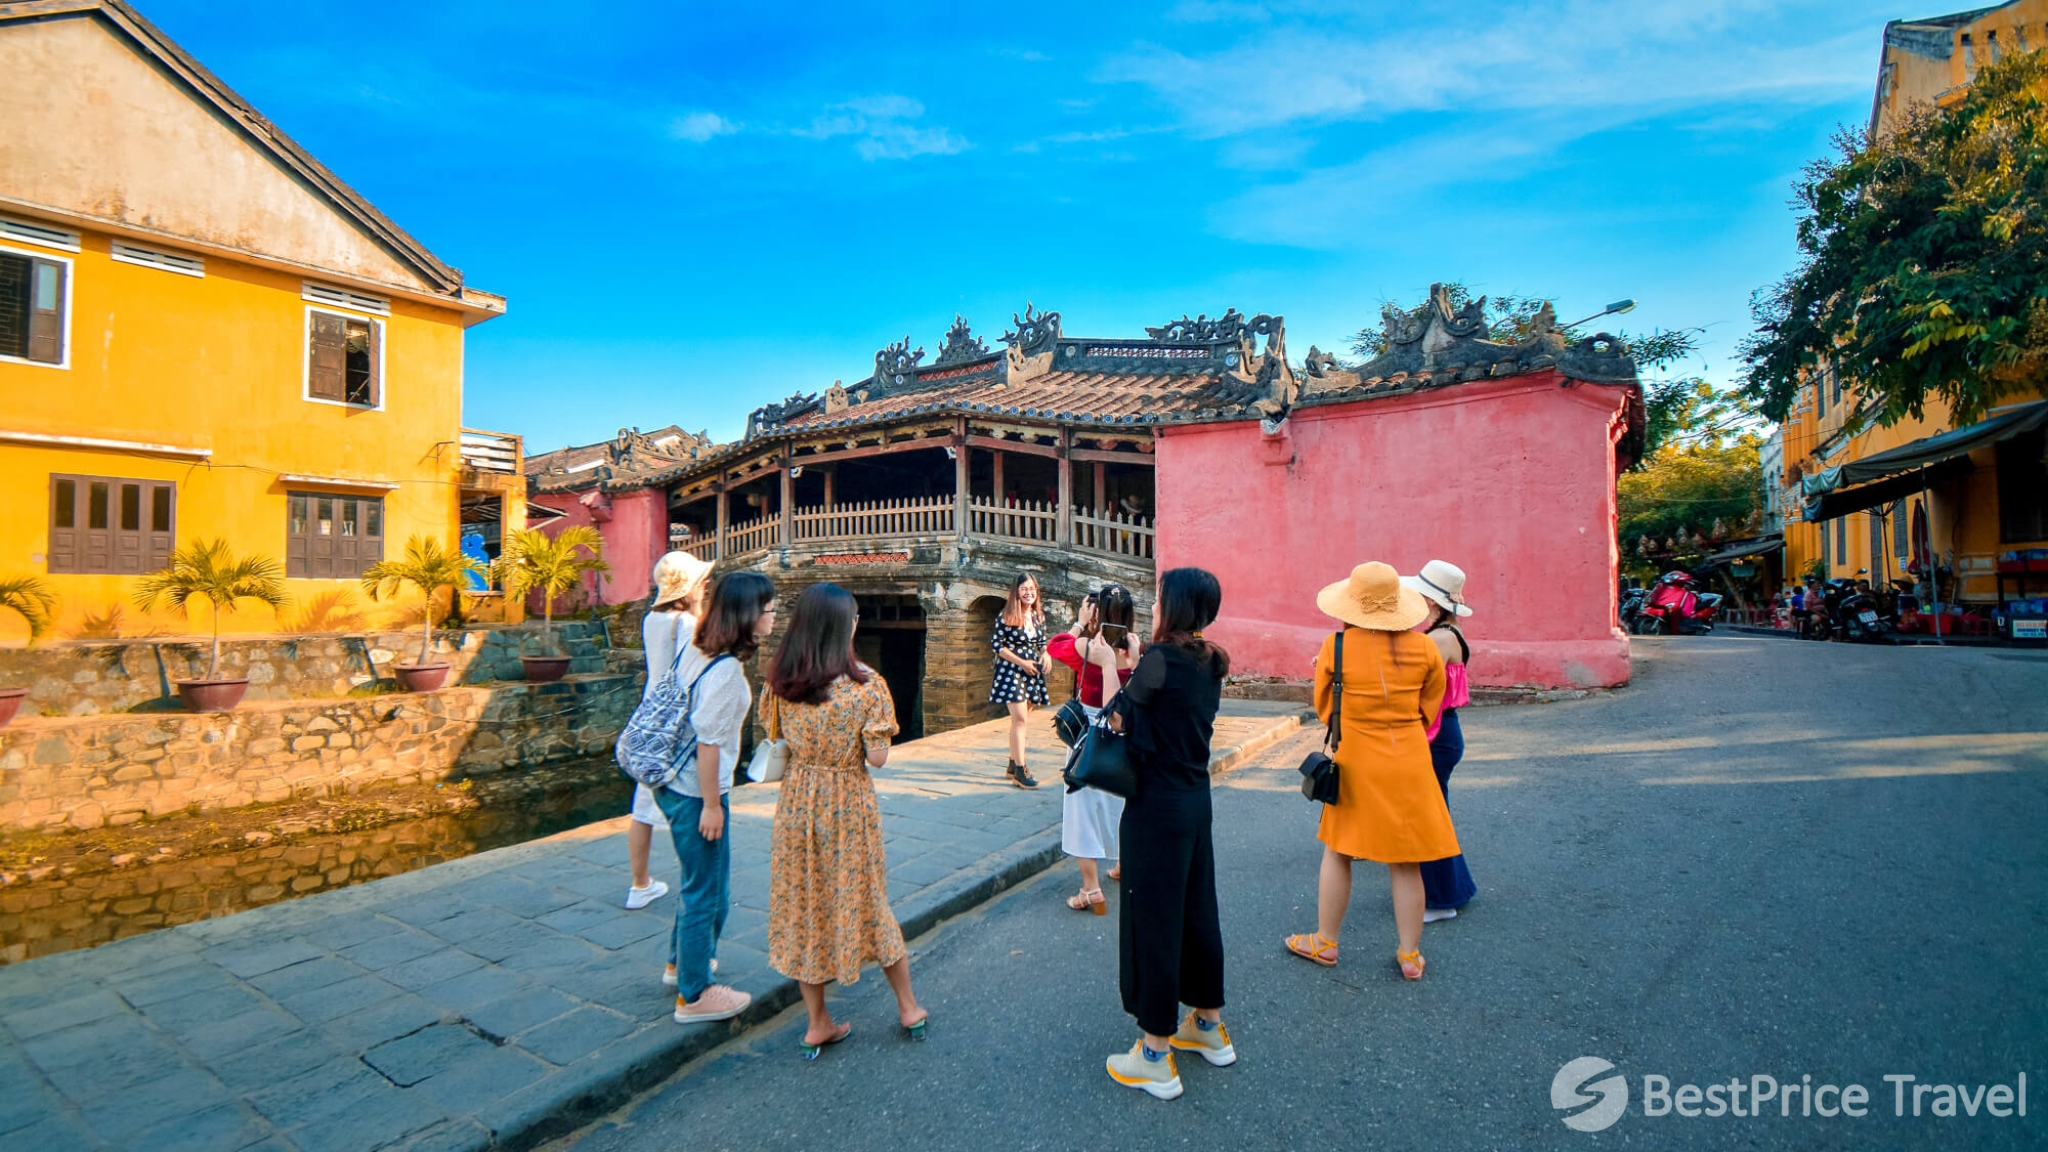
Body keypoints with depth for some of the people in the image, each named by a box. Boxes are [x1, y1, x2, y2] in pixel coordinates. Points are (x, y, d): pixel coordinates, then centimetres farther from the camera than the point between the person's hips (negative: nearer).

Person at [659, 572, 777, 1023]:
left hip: (674, 784, 10)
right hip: (696, 793, -10)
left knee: (698, 880, 27)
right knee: (707, 892, 7)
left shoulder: (696, 650, 3)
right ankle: (694, 996, 24)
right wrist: (711, 805, -16)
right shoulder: (725, 669, -25)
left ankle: (682, 961, 46)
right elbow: (708, 741, -24)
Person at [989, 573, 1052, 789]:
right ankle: (1019, 771, -8)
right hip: (1011, 672, -6)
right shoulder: (1007, 617, -11)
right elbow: (997, 645, -10)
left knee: (1022, 719, 11)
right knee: (1020, 719, -12)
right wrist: (1021, 662, -15)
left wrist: (1046, 656, -7)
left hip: (1032, 673, 6)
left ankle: (1013, 765, 23)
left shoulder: (1039, 615, 6)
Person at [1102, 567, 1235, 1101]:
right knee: (1196, 911, 20)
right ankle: (1209, 1026, 37)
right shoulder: (1210, 663, 6)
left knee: (1152, 919, 3)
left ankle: (1156, 1058, 16)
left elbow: (1119, 719, -8)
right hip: (1196, 799, 8)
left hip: (1157, 807, -8)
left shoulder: (1161, 658, -19)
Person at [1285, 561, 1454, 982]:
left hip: (1356, 763, -2)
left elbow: (1323, 707, 1)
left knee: (1338, 853, 12)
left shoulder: (1336, 647, -11)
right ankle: (1410, 955, 23)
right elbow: (1429, 710, 6)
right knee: (1405, 862, 11)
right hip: (1409, 765, 2)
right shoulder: (1423, 648, -6)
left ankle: (1325, 943, 25)